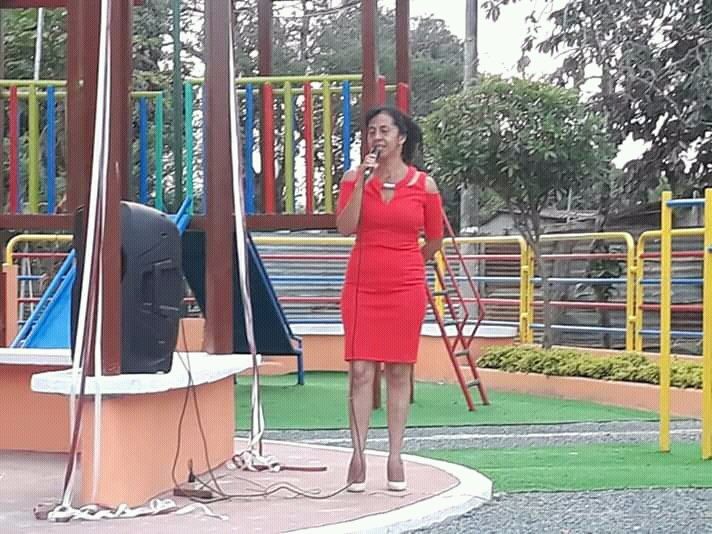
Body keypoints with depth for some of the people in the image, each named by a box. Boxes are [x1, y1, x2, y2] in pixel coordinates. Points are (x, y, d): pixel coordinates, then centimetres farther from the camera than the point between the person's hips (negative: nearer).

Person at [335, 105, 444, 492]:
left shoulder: (423, 185, 1)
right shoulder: (354, 178, 3)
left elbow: (435, 238, 13)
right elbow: (345, 228, -11)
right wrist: (363, 181, -15)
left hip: (406, 287, 0)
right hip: (362, 286, 0)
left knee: (399, 371, 4)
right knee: (360, 370, -4)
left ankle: (395, 456, 9)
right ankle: (358, 455, 0)